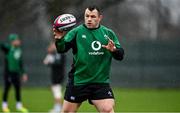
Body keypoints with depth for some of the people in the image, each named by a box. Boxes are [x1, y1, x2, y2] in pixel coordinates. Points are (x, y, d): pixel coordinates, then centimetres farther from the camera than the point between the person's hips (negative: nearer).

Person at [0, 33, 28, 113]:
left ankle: (19, 106, 16)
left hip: (16, 73, 6)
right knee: (7, 89, 2)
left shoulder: (19, 50, 10)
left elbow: (20, 63, 17)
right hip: (8, 72, -6)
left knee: (18, 89, 7)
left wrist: (23, 73, 17)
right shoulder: (8, 48, -8)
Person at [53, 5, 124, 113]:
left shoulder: (108, 33, 6)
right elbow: (62, 49, -13)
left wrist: (114, 50, -19)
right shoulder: (76, 32, -2)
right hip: (78, 82, -1)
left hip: (101, 82, 1)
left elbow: (120, 55, 4)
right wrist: (59, 39, -34)